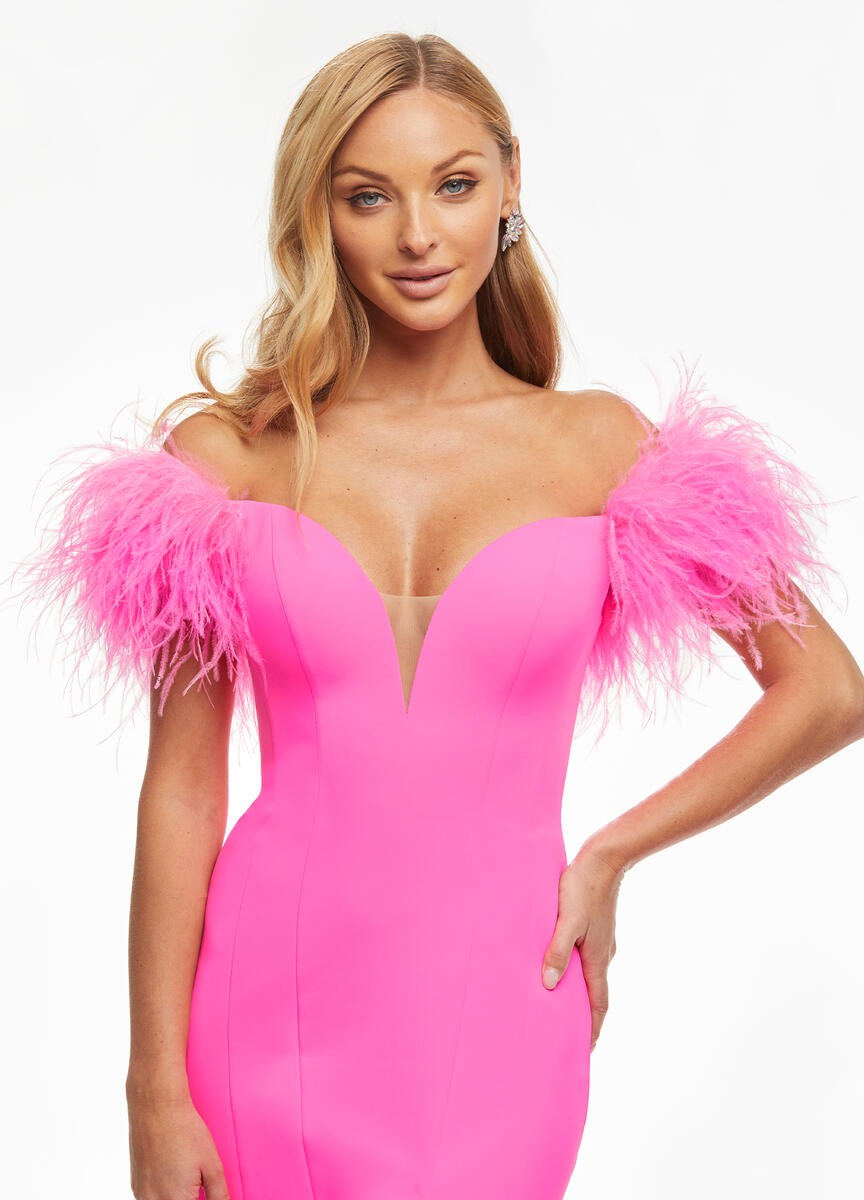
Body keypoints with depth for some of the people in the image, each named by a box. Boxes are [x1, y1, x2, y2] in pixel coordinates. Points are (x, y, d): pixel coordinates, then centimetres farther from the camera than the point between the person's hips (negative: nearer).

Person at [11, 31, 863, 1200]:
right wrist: (156, 1090, -3)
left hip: (493, 1014, 0)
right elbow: (181, 789, -1)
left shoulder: (599, 447, 2)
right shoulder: (225, 459, 0)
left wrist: (608, 854, 4)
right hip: (277, 1009, 0)